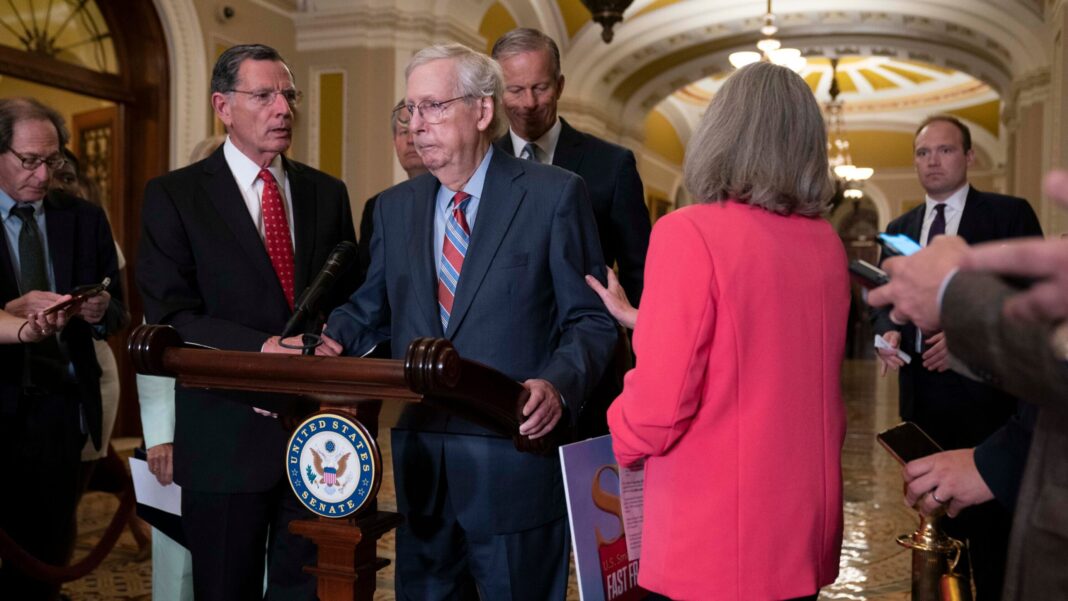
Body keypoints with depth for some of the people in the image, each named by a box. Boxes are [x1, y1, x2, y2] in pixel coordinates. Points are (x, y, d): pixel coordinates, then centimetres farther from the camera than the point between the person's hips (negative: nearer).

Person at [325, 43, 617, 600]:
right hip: (420, 461, 5)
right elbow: (368, 313, 14)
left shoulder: (554, 194, -4)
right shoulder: (394, 207, 10)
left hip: (513, 458, -4)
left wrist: (558, 385, -23)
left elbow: (592, 319, -5)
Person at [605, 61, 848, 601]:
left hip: (717, 534, -6)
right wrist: (641, 320, 24)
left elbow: (659, 403, -19)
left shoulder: (690, 233, -17)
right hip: (806, 519, 6)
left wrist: (620, 439, 3)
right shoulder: (827, 241, 3)